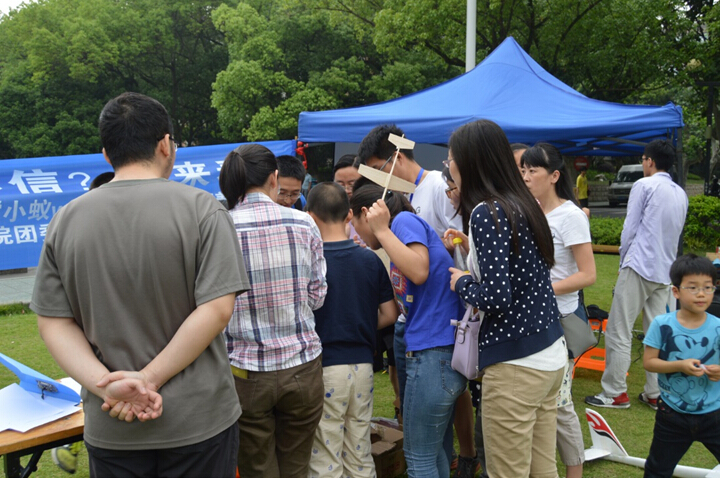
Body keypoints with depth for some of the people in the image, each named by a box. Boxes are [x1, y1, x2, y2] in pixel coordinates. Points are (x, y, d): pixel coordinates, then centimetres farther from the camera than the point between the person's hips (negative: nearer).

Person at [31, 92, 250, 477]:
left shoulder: (66, 220, 0)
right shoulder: (201, 208, -11)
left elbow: (52, 322, -2)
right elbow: (216, 309, -18)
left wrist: (105, 385, -11)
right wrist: (150, 380, -14)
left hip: (110, 427, 3)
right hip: (198, 419, -2)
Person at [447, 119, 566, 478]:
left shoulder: (487, 213, -16)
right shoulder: (522, 203, 9)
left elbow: (496, 298, -22)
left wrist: (461, 283, -4)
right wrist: (469, 250, 16)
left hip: (515, 366, -9)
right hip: (551, 356, 9)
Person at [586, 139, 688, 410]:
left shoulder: (644, 185, -6)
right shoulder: (681, 194, 14)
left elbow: (630, 229, -6)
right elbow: (676, 233, 20)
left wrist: (623, 260, 6)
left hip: (639, 267, -7)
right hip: (666, 271, 7)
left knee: (619, 331, -2)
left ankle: (615, 393, 1)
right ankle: (655, 394, 12)